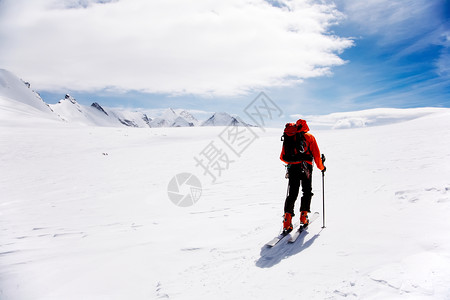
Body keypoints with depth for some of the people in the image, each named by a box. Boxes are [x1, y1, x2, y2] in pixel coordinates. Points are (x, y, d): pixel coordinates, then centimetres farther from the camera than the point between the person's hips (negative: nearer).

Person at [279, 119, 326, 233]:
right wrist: (321, 167, 16)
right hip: (306, 168, -2)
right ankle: (303, 217, 10)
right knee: (307, 192, 15)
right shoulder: (309, 137, 7)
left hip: (292, 168, 2)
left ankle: (287, 221, -7)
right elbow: (316, 155, 2)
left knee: (292, 194, 3)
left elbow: (282, 157, 13)